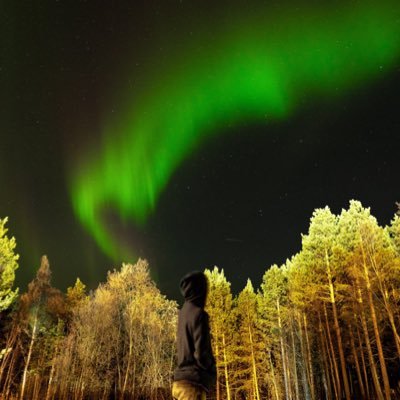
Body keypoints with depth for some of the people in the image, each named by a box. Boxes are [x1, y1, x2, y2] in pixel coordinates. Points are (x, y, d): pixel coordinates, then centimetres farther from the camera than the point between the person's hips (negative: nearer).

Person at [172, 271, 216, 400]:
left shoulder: (184, 312, 14)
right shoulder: (198, 313, -12)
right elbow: (201, 353, -17)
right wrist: (211, 370, 2)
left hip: (180, 381, 9)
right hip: (193, 382, -9)